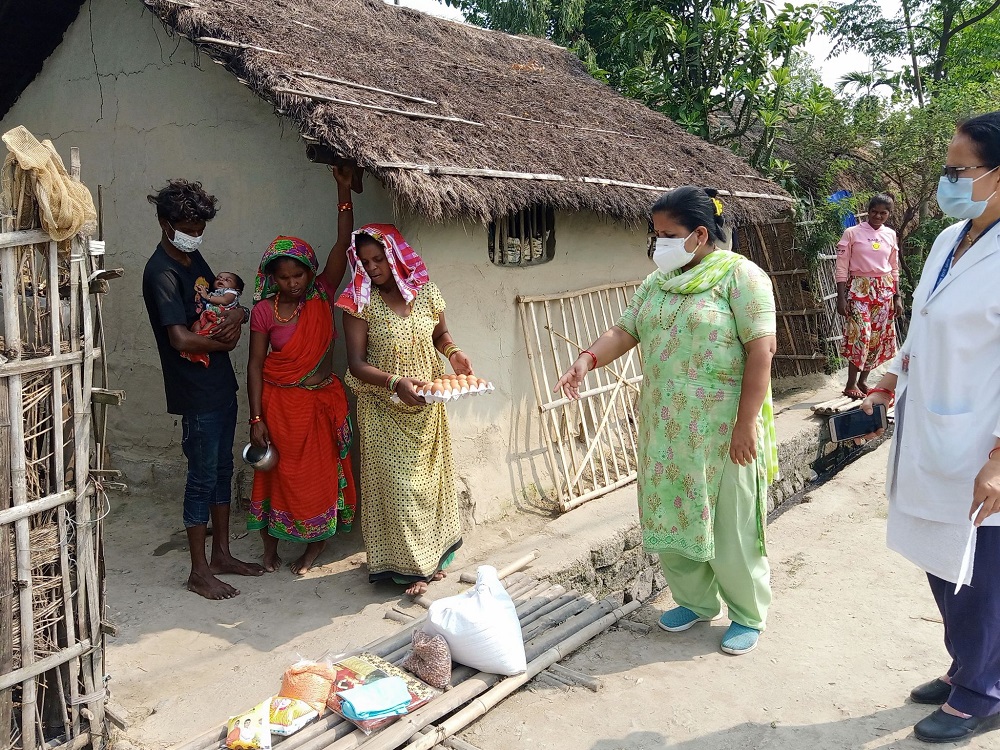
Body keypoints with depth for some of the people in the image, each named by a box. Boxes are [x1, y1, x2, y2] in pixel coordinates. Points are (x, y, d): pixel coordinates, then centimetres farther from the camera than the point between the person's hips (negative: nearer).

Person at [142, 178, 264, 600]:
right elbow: (180, 338, -28)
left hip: (222, 384, 9)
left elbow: (220, 300, 16)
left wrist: (237, 314, -8)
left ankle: (221, 554, 29)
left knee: (222, 470, 16)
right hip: (196, 392, -9)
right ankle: (199, 572, 13)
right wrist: (223, 342, -11)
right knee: (202, 478, 1)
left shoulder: (193, 258, 10)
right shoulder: (162, 273, -19)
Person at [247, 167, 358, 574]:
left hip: (323, 402, 2)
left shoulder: (322, 297, -4)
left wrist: (344, 190, -18)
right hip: (280, 404, -2)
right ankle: (270, 546, 27)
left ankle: (315, 545, 28)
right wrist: (257, 419, -12)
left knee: (322, 473, 10)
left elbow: (342, 244, -12)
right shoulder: (265, 311, -9)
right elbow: (255, 366, -8)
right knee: (279, 473, 8)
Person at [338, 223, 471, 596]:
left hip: (427, 408, 4)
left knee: (430, 476, 14)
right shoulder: (361, 303, -12)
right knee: (396, 483, 0)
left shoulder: (426, 292, -3)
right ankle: (406, 565, 16)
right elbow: (356, 363, -14)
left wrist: (453, 352, -7)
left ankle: (431, 556, 33)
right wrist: (395, 381, -29)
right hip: (385, 411, -3)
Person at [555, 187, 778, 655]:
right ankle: (697, 600, 34)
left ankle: (748, 615, 24)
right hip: (666, 427, 6)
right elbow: (625, 331, 6)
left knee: (731, 525, 4)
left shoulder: (740, 275, -9)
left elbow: (761, 349, -15)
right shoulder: (658, 281, 11)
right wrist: (588, 359, -15)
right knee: (673, 515, 13)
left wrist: (746, 424, -19)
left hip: (722, 428, -6)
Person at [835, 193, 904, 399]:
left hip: (884, 290, 5)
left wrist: (897, 297, 11)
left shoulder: (891, 235, 10)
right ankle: (851, 384, -4)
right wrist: (841, 297, -11)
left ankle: (862, 380, 14)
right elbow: (842, 268, -5)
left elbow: (894, 268, 15)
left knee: (879, 335, 3)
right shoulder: (852, 233, -4)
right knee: (861, 334, -13)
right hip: (859, 288, -5)